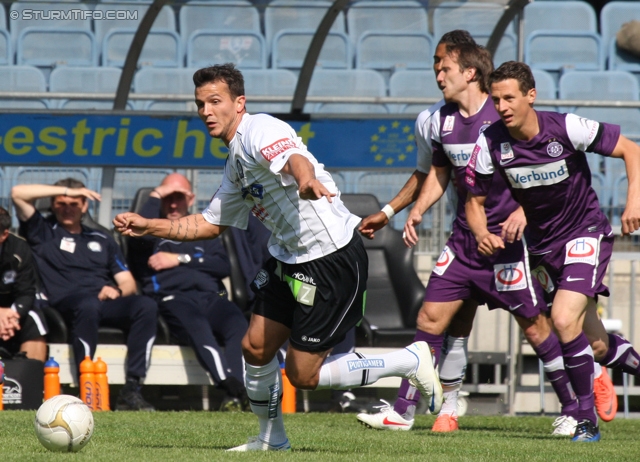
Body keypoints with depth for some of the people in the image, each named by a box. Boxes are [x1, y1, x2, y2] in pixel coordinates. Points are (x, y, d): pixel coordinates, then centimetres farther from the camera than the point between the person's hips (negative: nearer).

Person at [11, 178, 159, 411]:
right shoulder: (43, 232, 20)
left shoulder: (101, 240, 31)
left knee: (146, 305, -28)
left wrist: (118, 291, -1)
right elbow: (18, 193, 6)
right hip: (65, 303, -4)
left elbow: (128, 283, 23)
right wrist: (66, 190, 5)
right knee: (88, 305, -41)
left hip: (106, 302, 4)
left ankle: (132, 390, -34)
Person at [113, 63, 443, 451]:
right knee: (256, 347, 8)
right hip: (291, 259, 10)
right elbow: (210, 224, 27)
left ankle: (412, 361, 7)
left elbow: (295, 158, -38)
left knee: (304, 375, -6)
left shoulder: (260, 130, -14)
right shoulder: (236, 164, 16)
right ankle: (272, 440, 27)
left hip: (334, 257, -10)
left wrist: (307, 180, -62)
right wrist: (148, 227, 18)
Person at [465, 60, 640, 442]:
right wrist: (483, 235, -22)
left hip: (586, 234, -4)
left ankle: (587, 419, -13)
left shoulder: (567, 128, -21)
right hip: (542, 245, 4)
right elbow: (475, 200, -1)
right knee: (597, 347, 7)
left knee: (564, 319, -24)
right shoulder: (490, 143, -12)